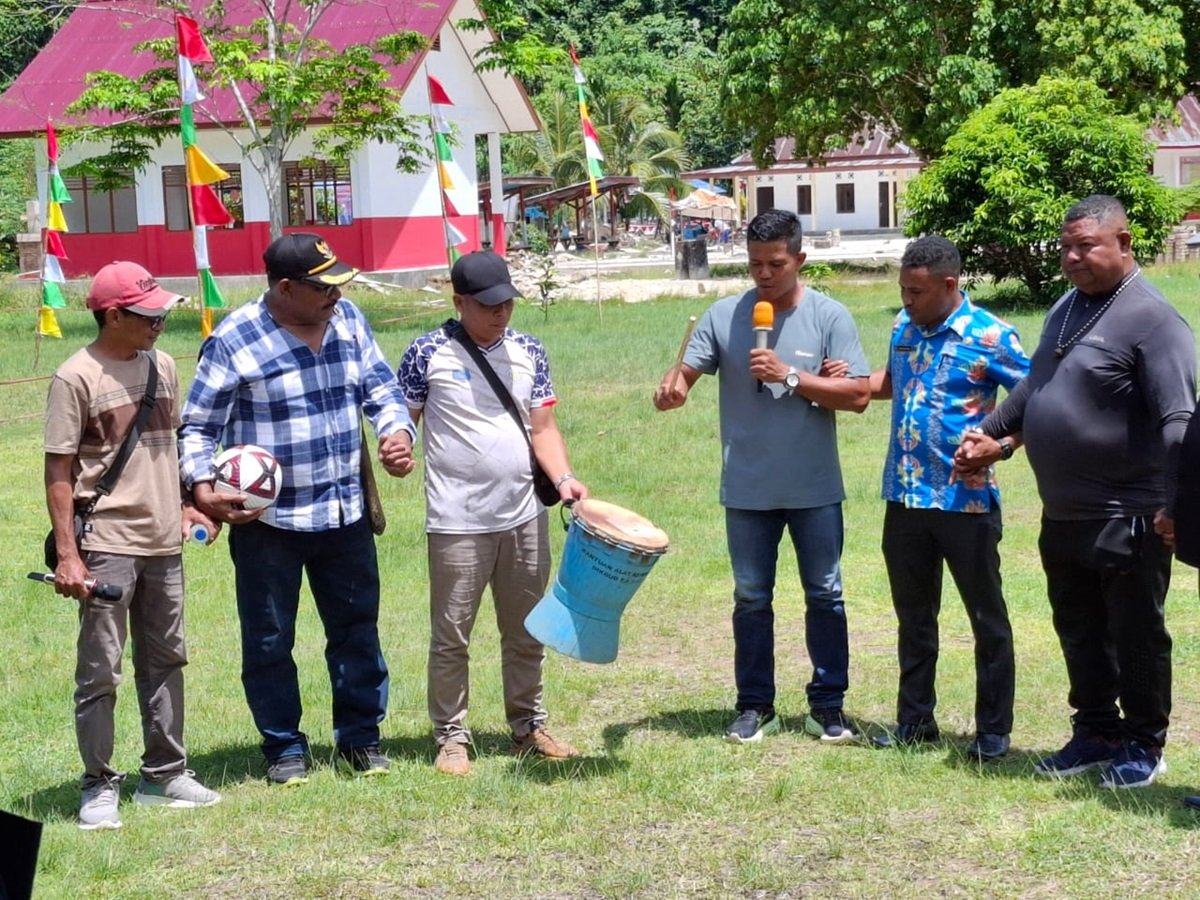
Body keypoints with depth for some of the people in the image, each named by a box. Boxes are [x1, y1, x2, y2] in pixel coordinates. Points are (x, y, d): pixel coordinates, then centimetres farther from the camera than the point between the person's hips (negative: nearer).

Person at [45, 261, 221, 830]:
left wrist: (184, 506, 14)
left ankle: (164, 774, 26)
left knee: (165, 660, 15)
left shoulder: (161, 367, 9)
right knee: (99, 671, 0)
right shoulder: (76, 378, -11)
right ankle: (99, 787, 10)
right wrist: (67, 555, -15)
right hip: (107, 545, -7)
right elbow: (58, 471, -12)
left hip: (163, 543, 7)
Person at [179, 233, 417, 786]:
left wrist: (398, 431, -9)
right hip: (266, 520, -4)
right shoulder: (234, 339, -13)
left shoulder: (349, 321, 2)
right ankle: (284, 748, 22)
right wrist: (202, 486, -23)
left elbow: (381, 389, 11)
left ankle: (360, 738, 28)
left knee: (358, 628, 13)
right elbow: (198, 427, -8)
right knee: (269, 640, 7)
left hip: (345, 513, 4)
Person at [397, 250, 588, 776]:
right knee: (451, 636, 2)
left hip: (525, 516, 4)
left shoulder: (529, 352, 6)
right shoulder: (428, 354, -6)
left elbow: (543, 427, 5)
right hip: (457, 522, -4)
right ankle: (451, 737, 13)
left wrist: (563, 478, -10)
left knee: (526, 633, 15)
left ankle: (528, 726, 28)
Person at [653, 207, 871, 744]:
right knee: (751, 599, 10)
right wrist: (673, 385, -31)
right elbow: (688, 370, -7)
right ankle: (755, 706, 21)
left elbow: (858, 395, -11)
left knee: (824, 595, 8)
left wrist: (789, 376, -20)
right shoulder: (724, 316, 0)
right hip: (747, 489, 1)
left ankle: (828, 706, 19)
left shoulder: (829, 317, -5)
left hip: (815, 488, -1)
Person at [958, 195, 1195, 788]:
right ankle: (1096, 734, 31)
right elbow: (1034, 386, 25)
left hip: (1125, 519, -8)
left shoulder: (1151, 320, -17)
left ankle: (1144, 747, 20)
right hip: (1063, 516, 8)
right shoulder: (1067, 306, 11)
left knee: (1135, 638, 6)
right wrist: (990, 433, 22)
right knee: (1079, 633, 18)